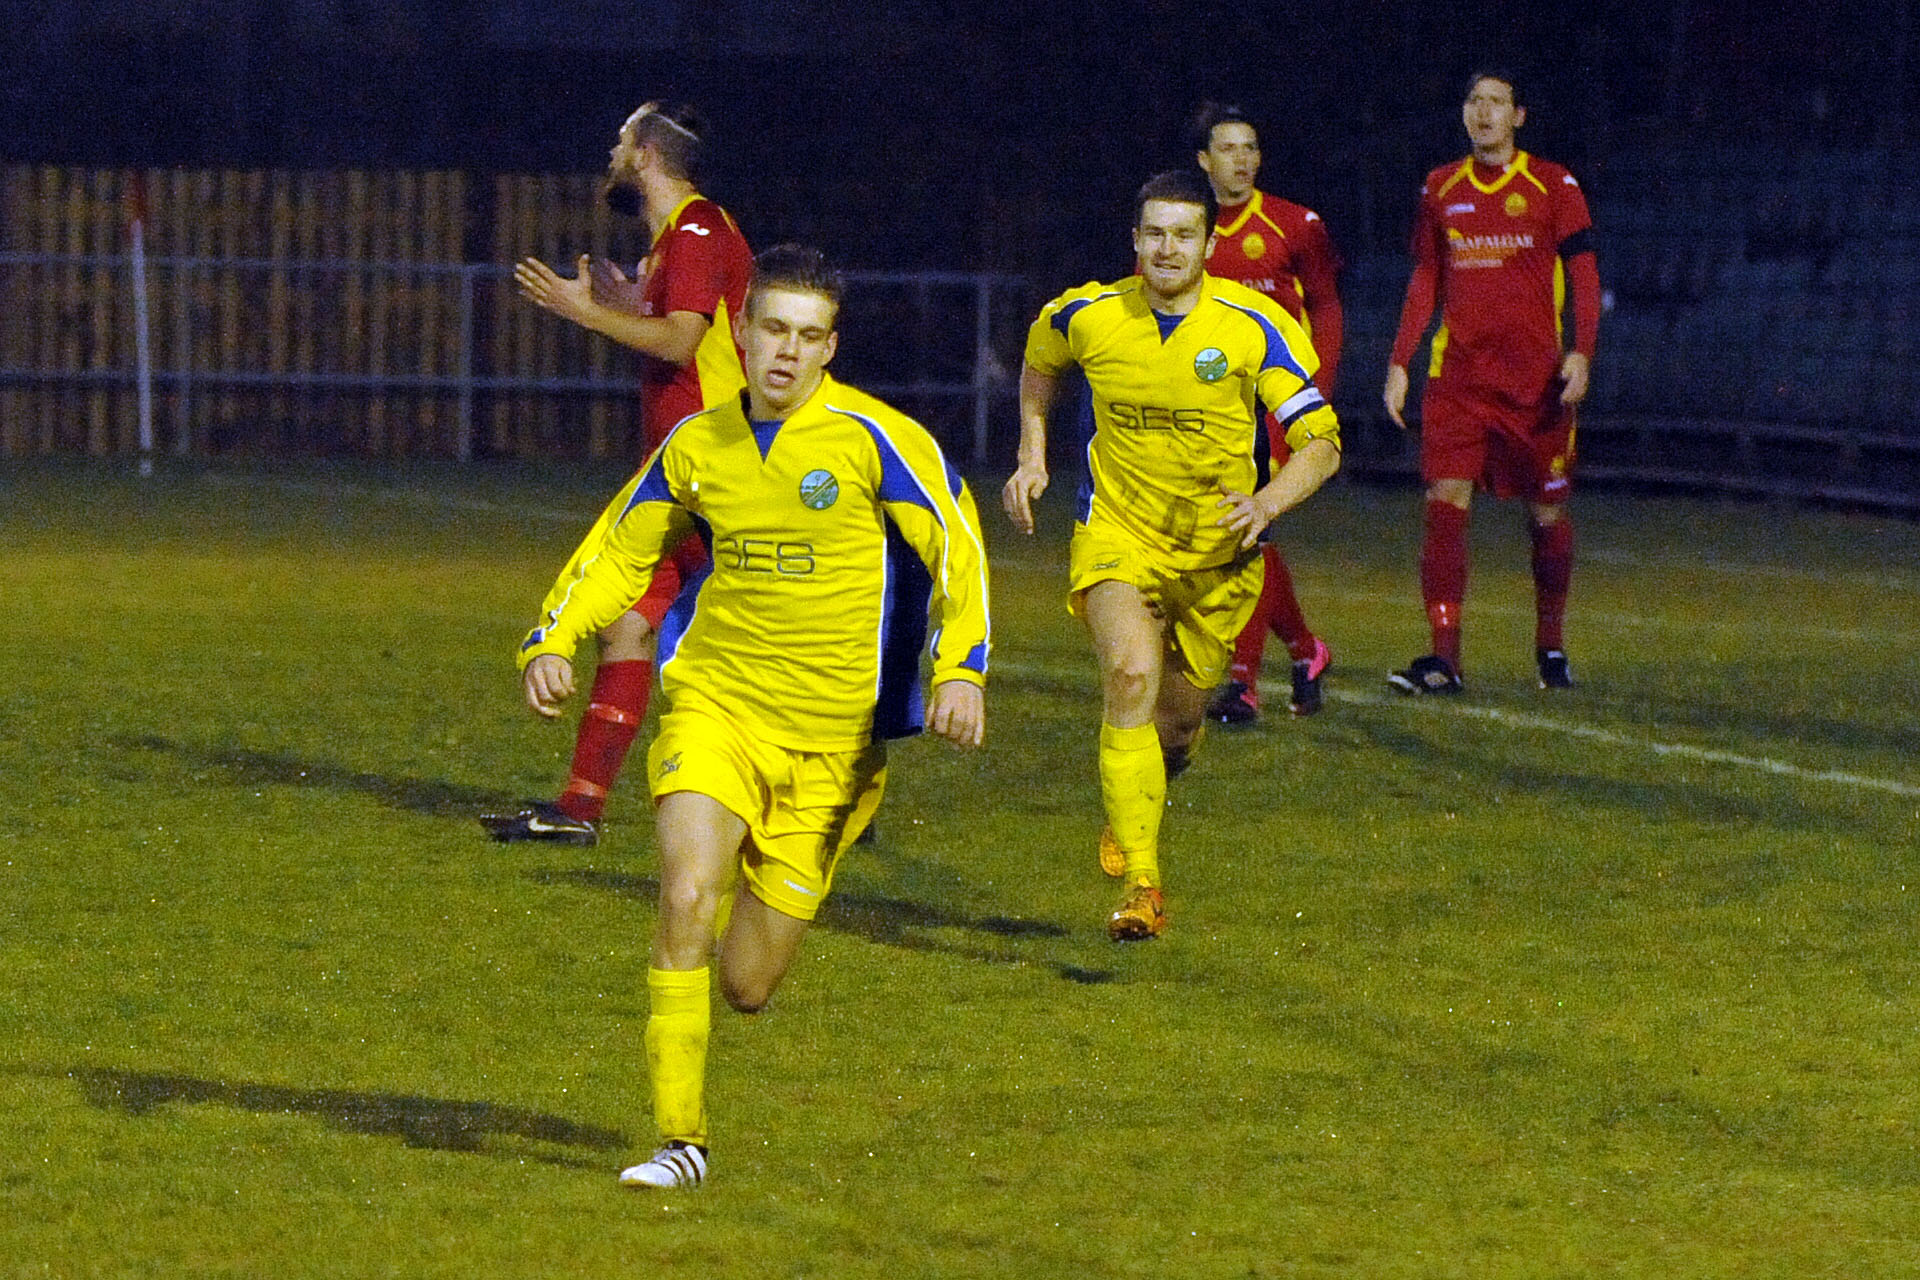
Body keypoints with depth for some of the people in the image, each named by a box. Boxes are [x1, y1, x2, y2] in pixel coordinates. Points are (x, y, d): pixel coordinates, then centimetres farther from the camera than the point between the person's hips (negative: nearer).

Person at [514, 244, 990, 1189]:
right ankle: (680, 1138, -13)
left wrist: (961, 668, -22)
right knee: (685, 899, -24)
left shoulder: (872, 438, -9)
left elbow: (956, 546, -8)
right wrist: (552, 641, 0)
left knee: (747, 986, 3)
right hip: (714, 703, 2)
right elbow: (620, 551, 15)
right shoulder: (695, 447, 3)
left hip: (830, 736, -2)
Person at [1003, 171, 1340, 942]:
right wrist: (1032, 458, 9)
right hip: (1117, 535, -1)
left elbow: (1320, 442, -15)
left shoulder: (1254, 326, -15)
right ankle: (1140, 885, -27)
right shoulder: (1089, 316, -8)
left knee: (1177, 719, 11)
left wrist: (1267, 503, -33)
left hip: (1217, 552, 1)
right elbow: (1038, 361, 18)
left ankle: (1128, 806, 50)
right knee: (1131, 674, -26)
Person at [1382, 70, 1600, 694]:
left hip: (1536, 378, -2)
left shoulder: (1553, 187, 1)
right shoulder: (1441, 190, 11)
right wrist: (1399, 364, 11)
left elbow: (1583, 277, 0)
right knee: (1445, 500, -11)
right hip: (1458, 376, 2)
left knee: (1547, 511, 4)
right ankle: (1444, 656, -14)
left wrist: (1581, 351, -13)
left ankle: (1551, 647, 22)